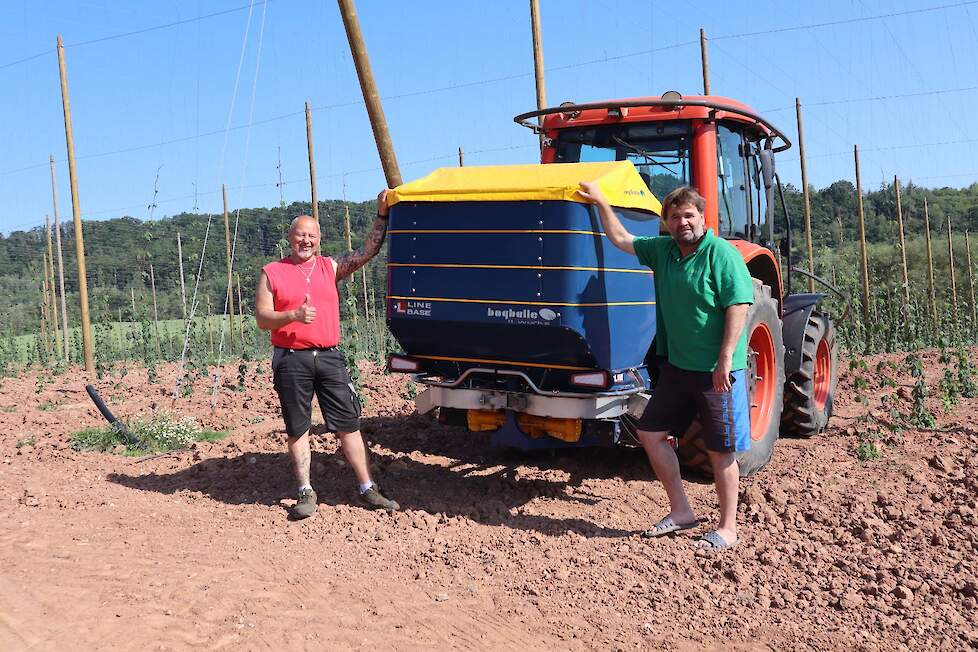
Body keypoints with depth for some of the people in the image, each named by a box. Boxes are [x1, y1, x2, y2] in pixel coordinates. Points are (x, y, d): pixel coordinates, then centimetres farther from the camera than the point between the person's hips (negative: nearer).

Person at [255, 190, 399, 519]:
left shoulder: (331, 267, 12)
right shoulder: (271, 273, 5)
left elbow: (367, 251, 5)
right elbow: (262, 319, 1)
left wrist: (382, 215, -3)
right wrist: (294, 315, -16)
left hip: (329, 356, 2)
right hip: (291, 359, -2)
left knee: (349, 425, 3)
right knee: (297, 429, 6)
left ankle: (368, 490, 11)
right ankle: (306, 493, 17)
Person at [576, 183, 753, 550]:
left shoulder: (721, 254, -12)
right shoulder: (662, 251, 9)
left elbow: (739, 306, -18)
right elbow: (621, 239, 20)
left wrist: (725, 360, -22)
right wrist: (601, 203, 17)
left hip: (717, 371, -8)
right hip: (677, 366, 8)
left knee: (720, 450, 1)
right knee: (651, 433, 10)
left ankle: (727, 529, 16)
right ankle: (681, 512, 23)